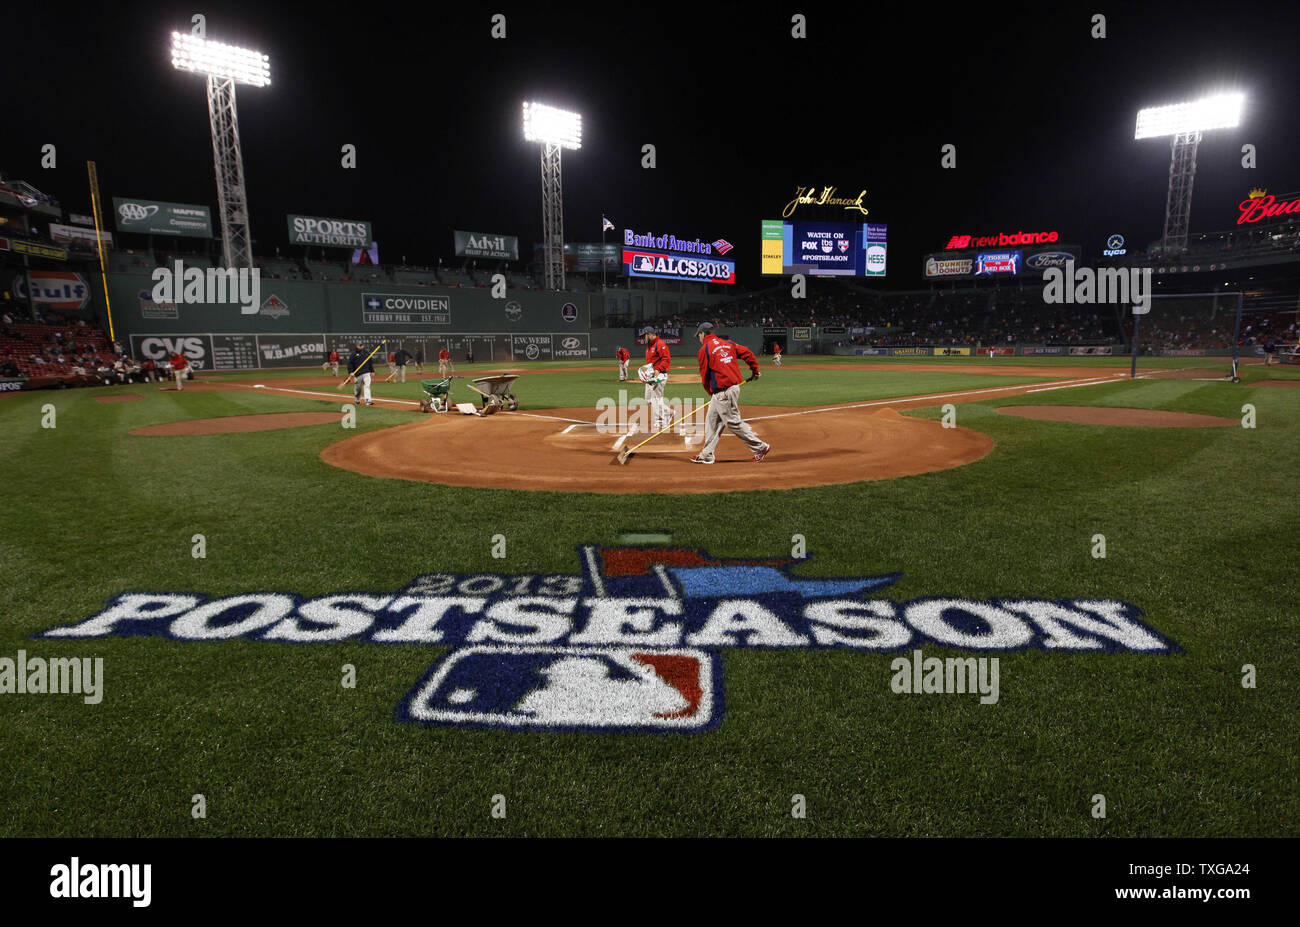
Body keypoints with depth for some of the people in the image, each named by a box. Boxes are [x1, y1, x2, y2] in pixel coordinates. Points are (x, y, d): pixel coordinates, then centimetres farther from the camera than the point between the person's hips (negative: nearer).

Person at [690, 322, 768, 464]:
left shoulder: (704, 349, -8)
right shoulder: (727, 343, 11)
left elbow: (704, 375, -3)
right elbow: (747, 353, 5)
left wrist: (710, 392, 11)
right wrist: (755, 371, 16)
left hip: (723, 392, -9)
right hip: (734, 386, 9)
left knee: (734, 423, -2)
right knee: (712, 421, 14)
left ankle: (760, 447, 5)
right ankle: (706, 455, 19)